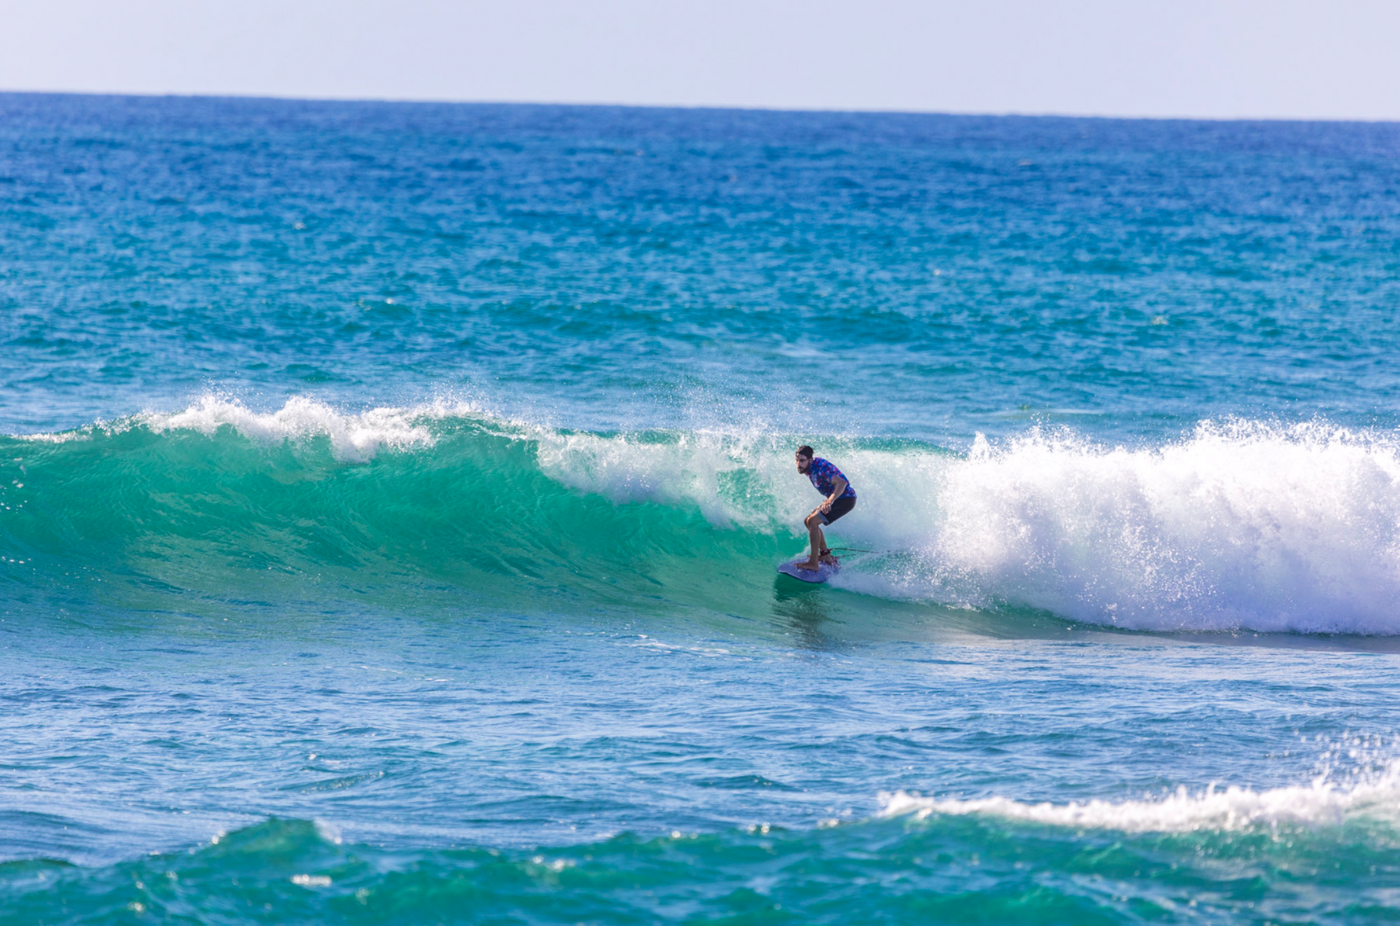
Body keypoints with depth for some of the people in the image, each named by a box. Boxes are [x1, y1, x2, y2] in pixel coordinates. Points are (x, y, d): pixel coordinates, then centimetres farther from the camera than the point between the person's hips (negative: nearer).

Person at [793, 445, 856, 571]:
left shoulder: (820, 468, -26)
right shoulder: (809, 467, 2)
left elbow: (841, 483, -39)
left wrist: (830, 501, -52)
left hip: (846, 498, -10)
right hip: (835, 498, 10)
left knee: (812, 521, -20)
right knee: (808, 521, 13)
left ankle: (813, 563, -23)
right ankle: (825, 555, 19)